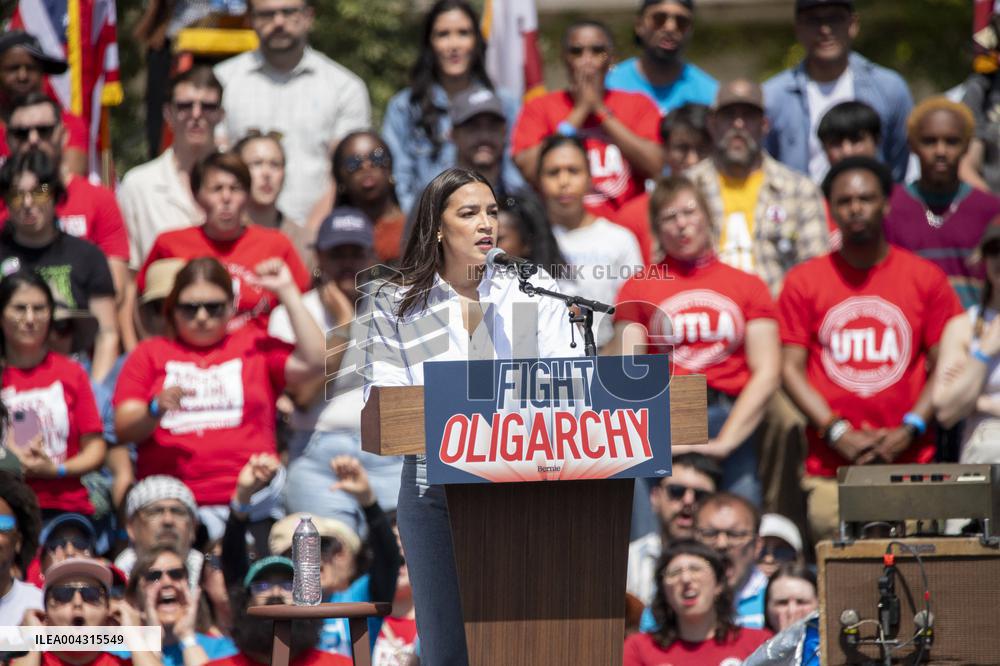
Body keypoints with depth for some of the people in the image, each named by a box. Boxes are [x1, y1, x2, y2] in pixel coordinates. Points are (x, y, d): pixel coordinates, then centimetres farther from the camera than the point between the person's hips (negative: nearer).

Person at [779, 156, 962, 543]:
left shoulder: (926, 278, 8)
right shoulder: (803, 282, 8)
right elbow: (791, 369, 4)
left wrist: (910, 430, -7)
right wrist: (837, 432, -8)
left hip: (909, 463, 0)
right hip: (829, 469, 0)